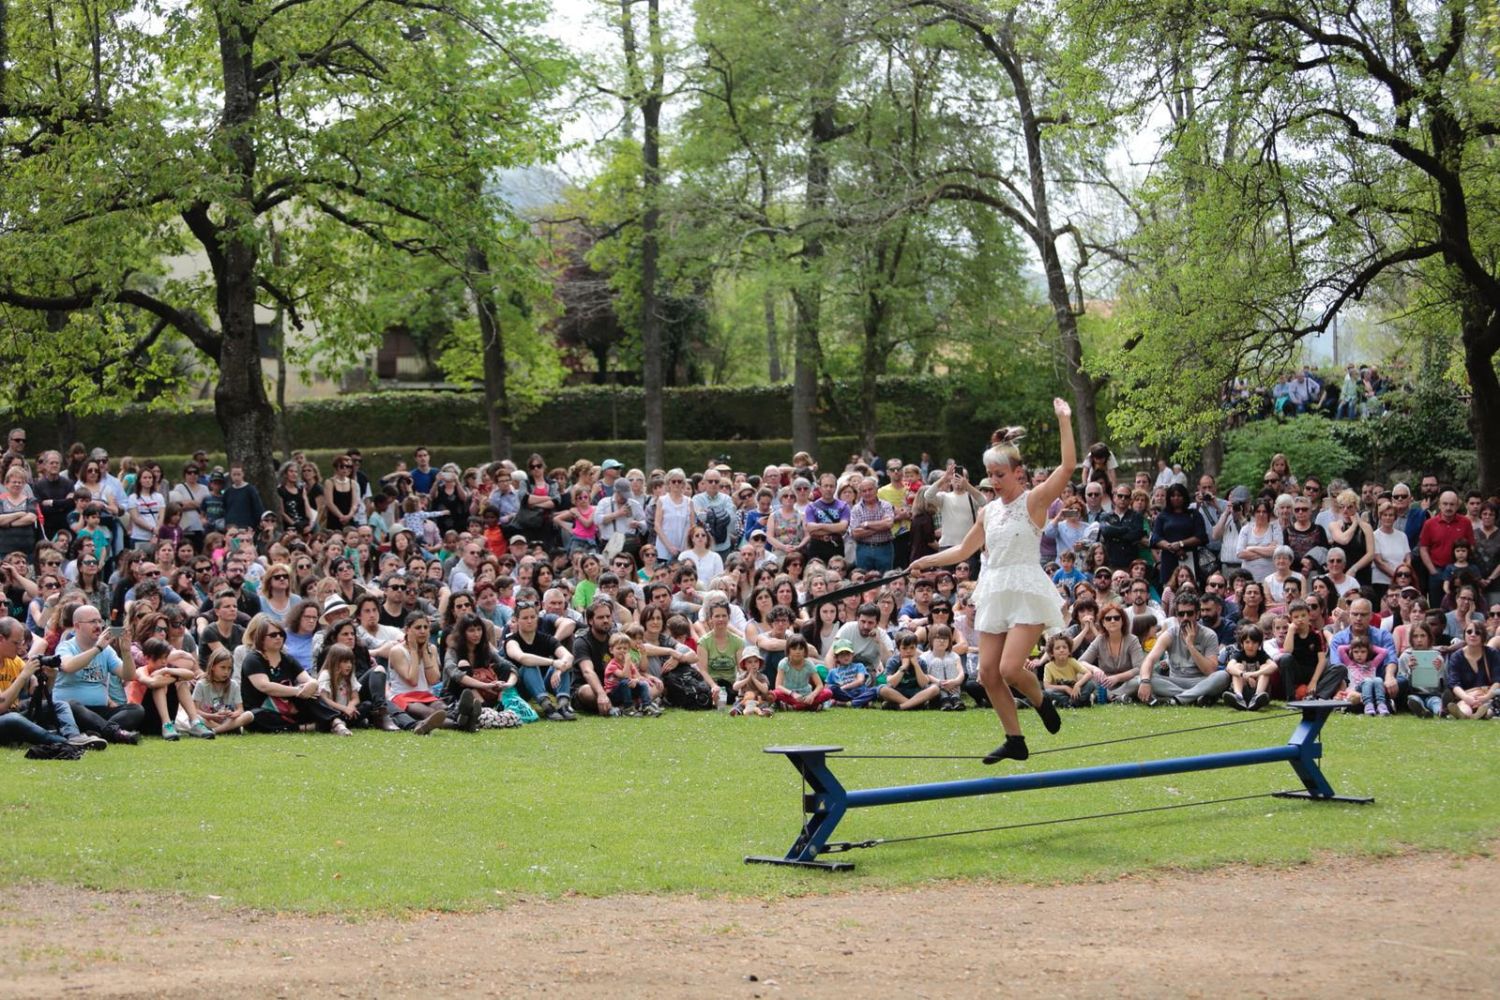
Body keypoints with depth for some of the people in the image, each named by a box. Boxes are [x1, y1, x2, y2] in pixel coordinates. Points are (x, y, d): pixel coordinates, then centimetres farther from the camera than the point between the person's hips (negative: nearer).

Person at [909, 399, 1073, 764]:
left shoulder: (1034, 500, -3)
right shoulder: (988, 511, 15)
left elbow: (1068, 466, -17)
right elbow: (964, 550, 27)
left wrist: (1064, 421, -21)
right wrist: (926, 561, 22)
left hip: (1027, 593, -7)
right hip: (995, 593, 7)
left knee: (1010, 668, -19)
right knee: (988, 673, -1)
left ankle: (1042, 702, 13)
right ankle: (1015, 741, 9)